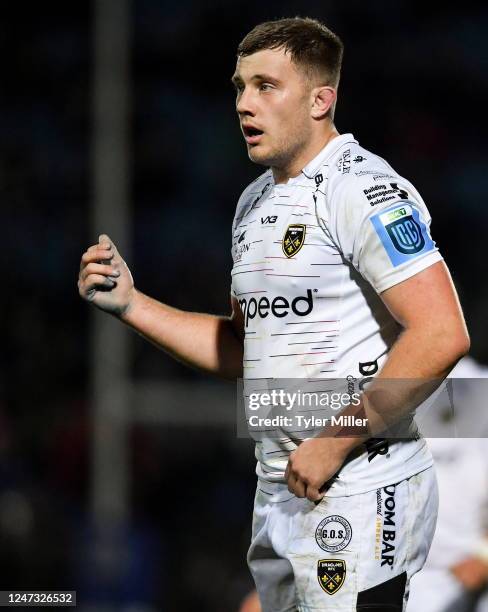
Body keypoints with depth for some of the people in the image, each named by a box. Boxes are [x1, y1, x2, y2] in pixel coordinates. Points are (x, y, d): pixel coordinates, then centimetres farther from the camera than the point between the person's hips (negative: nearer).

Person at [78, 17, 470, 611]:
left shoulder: (365, 189, -13)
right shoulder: (255, 203, 16)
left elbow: (442, 335, -22)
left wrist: (334, 442, -20)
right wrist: (129, 303, 14)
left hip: (361, 490, -9)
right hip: (279, 492, 9)